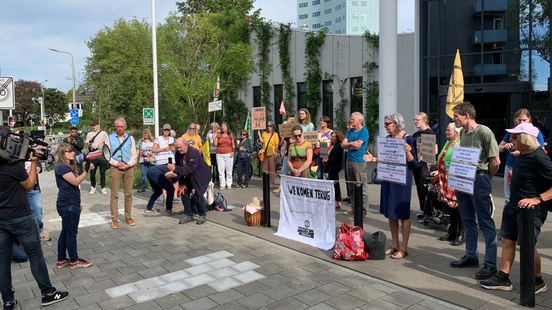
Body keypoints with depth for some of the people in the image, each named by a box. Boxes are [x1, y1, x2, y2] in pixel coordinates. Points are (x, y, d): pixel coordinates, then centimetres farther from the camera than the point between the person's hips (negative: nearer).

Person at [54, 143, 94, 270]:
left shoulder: (69, 167, 15)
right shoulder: (61, 167, -15)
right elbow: (75, 182, -24)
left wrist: (77, 204, 22)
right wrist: (87, 170, -34)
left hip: (70, 204, 10)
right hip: (68, 205, -10)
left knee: (65, 232, 15)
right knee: (71, 233, 0)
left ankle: (61, 260, 23)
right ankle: (74, 261, 11)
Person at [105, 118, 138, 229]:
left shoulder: (130, 138, 10)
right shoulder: (110, 138, 6)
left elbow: (134, 154, 6)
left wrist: (128, 164, -8)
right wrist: (117, 163, -11)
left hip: (129, 168, 2)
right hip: (115, 168, -1)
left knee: (128, 194, 5)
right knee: (114, 195, -1)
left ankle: (128, 217, 15)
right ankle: (114, 219, 5)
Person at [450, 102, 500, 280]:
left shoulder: (484, 132, -14)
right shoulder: (463, 133, 10)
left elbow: (495, 161, -13)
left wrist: (485, 178, 0)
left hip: (479, 180, -8)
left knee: (486, 223, -1)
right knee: (468, 221, 16)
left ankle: (490, 264, 6)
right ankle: (471, 256, 29)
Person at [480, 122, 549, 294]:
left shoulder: (539, 158, -21)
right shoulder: (522, 154, 5)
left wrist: (538, 199, -30)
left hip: (531, 210, -9)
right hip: (514, 206, 9)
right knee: (507, 240, 11)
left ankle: (538, 282, 24)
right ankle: (503, 278, 21)